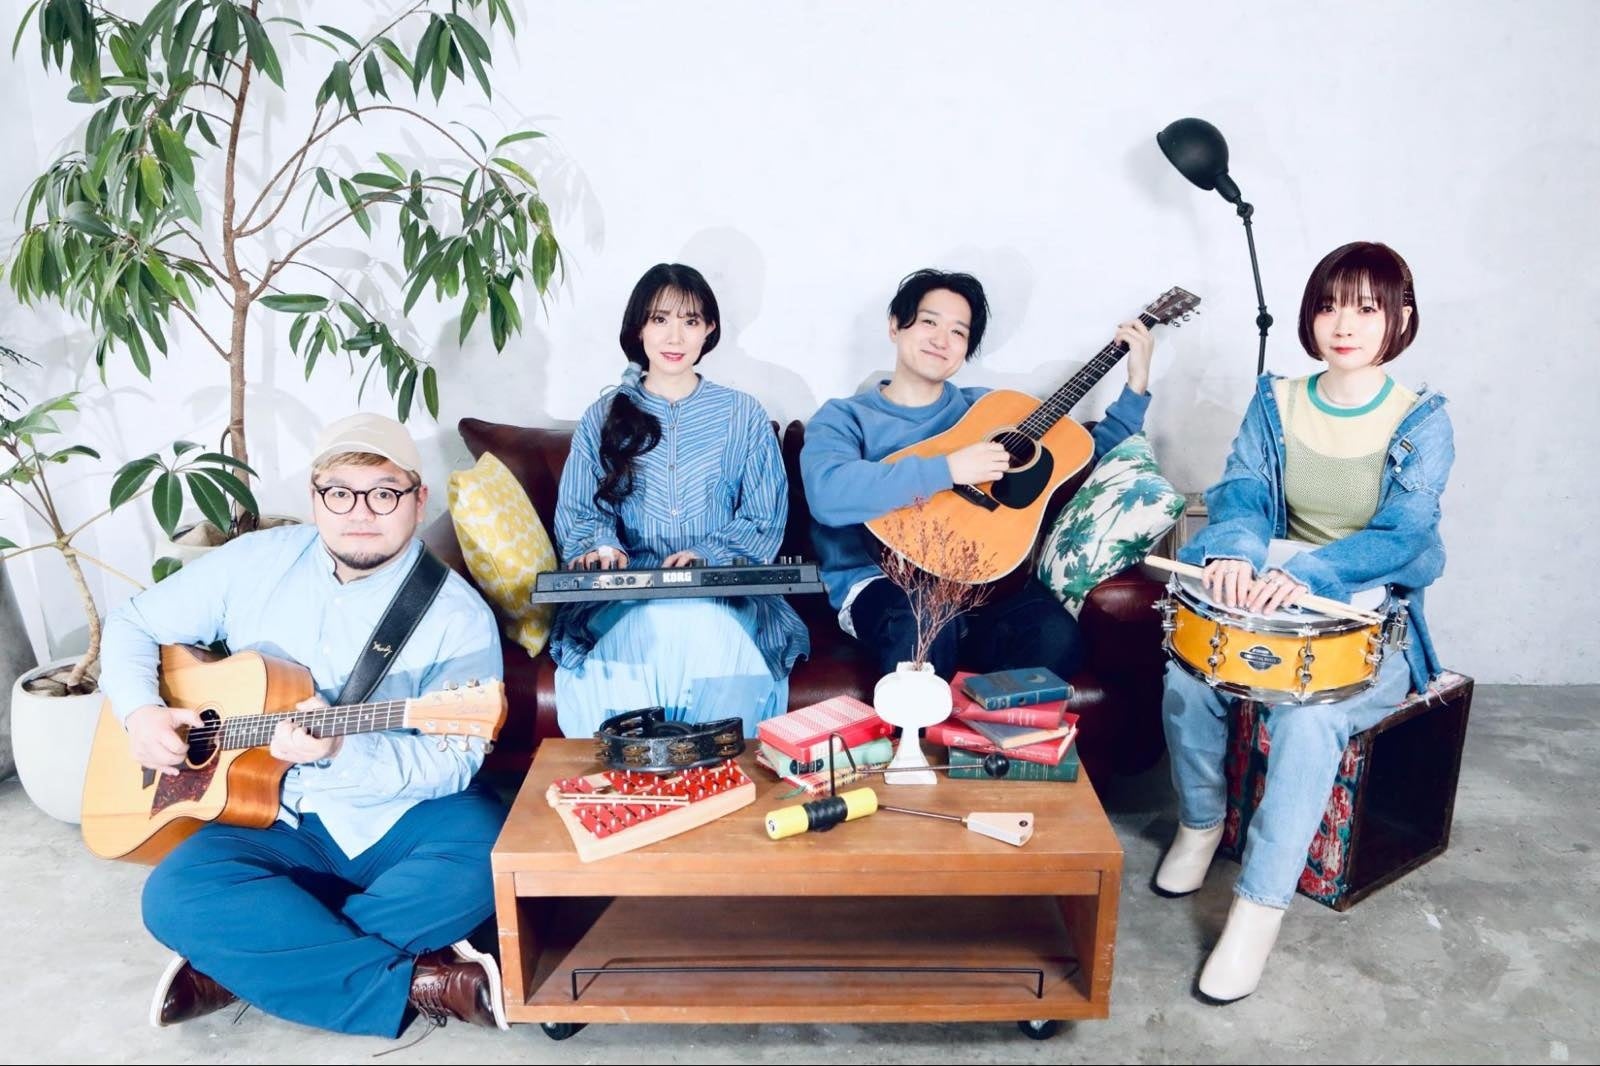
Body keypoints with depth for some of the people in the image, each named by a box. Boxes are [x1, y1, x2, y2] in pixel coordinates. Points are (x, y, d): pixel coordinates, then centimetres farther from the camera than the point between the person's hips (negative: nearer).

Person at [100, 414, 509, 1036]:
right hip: (276, 816, 3)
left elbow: (452, 762, -18)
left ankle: (238, 966, -18)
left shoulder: (459, 616, -12)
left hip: (400, 818, -2)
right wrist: (140, 711, -5)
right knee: (176, 896, -25)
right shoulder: (256, 563, 1)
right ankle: (421, 984, -21)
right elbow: (133, 623, 13)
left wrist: (338, 749, -34)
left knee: (489, 852, -33)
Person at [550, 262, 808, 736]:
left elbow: (765, 520, 6)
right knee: (654, 627, -36)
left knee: (712, 629, -36)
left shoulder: (743, 414, 11)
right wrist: (600, 546, -13)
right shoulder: (602, 418, 14)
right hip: (624, 596, 1)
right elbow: (575, 514, 11)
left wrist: (709, 555, -13)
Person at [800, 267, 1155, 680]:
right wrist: (948, 469, -19)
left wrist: (1136, 385, 11)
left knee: (1056, 638, -28)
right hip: (882, 581, -3)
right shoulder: (843, 417, 5)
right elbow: (827, 495, -18)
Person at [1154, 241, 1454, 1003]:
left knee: (1308, 715, -33)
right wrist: (1233, 549, -33)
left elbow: (1402, 534, -20)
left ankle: (1257, 913, -22)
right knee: (1185, 675, -25)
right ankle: (1200, 825, 4)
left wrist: (1307, 575, -40)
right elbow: (1241, 492, -8)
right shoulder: (1275, 402, 4)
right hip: (1275, 607, 3)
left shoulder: (1421, 422, -6)